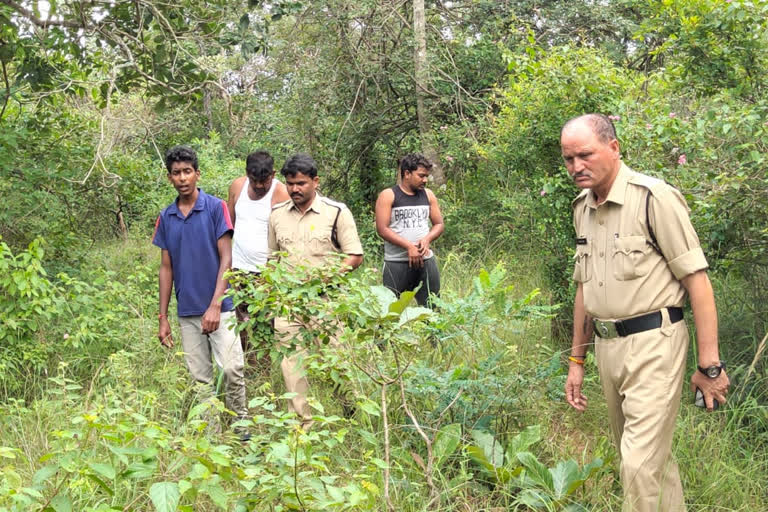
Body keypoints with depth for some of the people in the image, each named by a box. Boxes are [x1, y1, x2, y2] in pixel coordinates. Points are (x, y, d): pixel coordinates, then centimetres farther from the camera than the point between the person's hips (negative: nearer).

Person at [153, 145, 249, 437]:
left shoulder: (216, 208, -4)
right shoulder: (166, 218, 8)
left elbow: (226, 258, -7)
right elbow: (166, 268, 12)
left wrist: (215, 305, -16)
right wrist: (163, 318, 8)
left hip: (219, 307, -4)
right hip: (187, 313, 4)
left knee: (231, 367, -12)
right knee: (200, 378, 7)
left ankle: (241, 422, 8)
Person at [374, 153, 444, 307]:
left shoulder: (428, 195, 12)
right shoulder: (388, 196, -3)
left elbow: (439, 224, 14)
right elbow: (382, 229, -9)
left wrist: (427, 239, -8)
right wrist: (409, 246, -17)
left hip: (426, 260, 4)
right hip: (397, 263, -4)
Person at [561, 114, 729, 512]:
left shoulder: (653, 197, -13)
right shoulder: (582, 207, 9)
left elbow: (697, 280, -13)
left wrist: (709, 364, -14)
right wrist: (576, 360, 19)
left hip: (652, 344, -7)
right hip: (606, 346, 7)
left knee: (640, 464, -8)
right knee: (653, 454, 18)